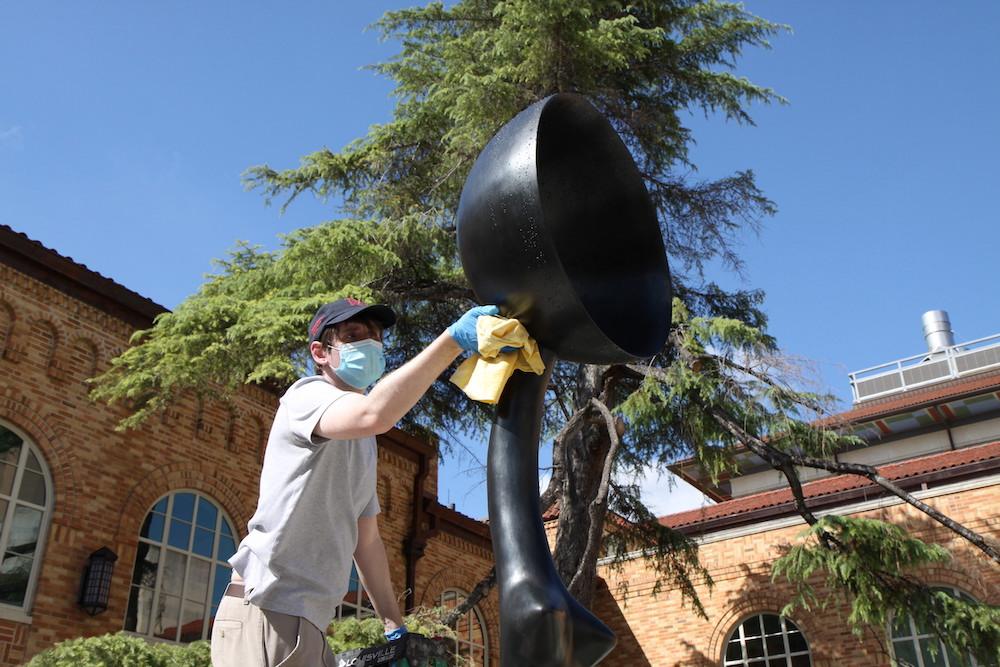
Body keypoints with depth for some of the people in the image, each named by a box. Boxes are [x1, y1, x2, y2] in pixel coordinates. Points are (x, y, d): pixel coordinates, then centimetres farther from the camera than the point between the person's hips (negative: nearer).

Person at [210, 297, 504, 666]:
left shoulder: (362, 443, 21)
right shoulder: (309, 394, -7)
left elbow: (367, 540, 24)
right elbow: (373, 414, -32)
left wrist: (395, 626, 18)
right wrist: (454, 338, -34)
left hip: (307, 622, 9)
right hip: (267, 614, -9)